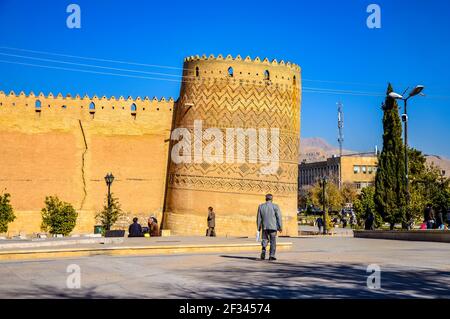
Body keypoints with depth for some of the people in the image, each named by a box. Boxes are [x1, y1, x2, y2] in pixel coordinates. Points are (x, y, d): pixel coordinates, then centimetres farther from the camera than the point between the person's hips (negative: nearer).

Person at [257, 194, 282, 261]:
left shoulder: (261, 206, 4)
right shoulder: (275, 206, -5)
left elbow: (259, 218, 6)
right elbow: (279, 217, -5)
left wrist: (259, 228, 12)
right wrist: (280, 227, 2)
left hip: (264, 227, 2)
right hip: (273, 226, -2)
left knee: (265, 239, 13)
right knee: (273, 241, 6)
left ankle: (263, 249, -14)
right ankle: (271, 255, 4)